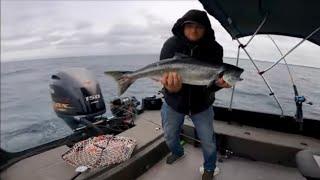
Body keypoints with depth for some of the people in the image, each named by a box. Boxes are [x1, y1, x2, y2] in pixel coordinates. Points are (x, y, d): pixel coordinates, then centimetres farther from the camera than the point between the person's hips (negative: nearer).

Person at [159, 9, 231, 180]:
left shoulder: (214, 49, -15)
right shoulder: (171, 45, -18)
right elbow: (164, 73, -25)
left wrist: (218, 82, -40)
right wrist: (171, 87, -47)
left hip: (201, 104, 0)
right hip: (174, 102, 1)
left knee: (208, 140, 10)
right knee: (169, 135, 20)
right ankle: (177, 152, 56)